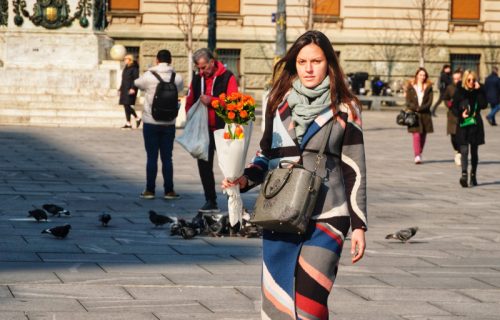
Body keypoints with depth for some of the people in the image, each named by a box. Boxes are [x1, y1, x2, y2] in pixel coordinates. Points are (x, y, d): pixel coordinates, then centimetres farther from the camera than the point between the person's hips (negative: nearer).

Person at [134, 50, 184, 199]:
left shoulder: (148, 76, -11)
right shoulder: (177, 78, -5)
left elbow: (137, 84, 7)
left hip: (151, 123, -2)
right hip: (169, 124, 2)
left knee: (152, 157, 4)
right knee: (167, 158, 8)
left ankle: (150, 190, 6)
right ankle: (169, 191, 8)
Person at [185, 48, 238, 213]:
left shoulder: (227, 78, -7)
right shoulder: (197, 79, 9)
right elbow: (189, 103, 14)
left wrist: (211, 101, -24)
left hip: (222, 130, -5)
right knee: (204, 165, 5)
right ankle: (210, 202, 12)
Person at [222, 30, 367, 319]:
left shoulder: (344, 110, 2)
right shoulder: (279, 103, 10)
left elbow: (355, 171, 3)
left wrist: (359, 225, 0)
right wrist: (245, 179, -2)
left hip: (325, 219, -3)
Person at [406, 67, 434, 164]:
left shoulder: (428, 87, 8)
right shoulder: (411, 86, 5)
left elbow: (430, 101, 1)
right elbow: (408, 101, 1)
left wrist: (421, 108, -12)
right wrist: (415, 108, -14)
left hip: (425, 114, 2)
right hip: (414, 114, -2)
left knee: (423, 135, 5)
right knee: (416, 134, -13)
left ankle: (419, 154, 18)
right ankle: (417, 156, -20)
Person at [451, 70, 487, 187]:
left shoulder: (478, 92, 4)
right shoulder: (459, 92, 0)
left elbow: (484, 105, -11)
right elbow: (454, 107, 2)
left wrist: (479, 90, -14)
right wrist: (460, 114, -17)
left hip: (475, 125, 2)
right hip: (463, 125, -2)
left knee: (474, 151, 11)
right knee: (464, 150, -13)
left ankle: (473, 175, 22)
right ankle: (464, 174, -24)